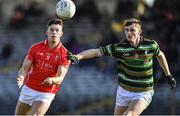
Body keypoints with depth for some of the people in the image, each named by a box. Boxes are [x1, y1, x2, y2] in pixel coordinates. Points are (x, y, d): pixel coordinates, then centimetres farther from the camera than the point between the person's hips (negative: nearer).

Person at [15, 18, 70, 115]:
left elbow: (60, 78, -19)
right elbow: (25, 68, -8)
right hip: (28, 89, 3)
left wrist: (51, 80, -43)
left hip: (46, 94, -3)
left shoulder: (65, 54, -12)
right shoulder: (35, 48, -6)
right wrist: (21, 77, -32)